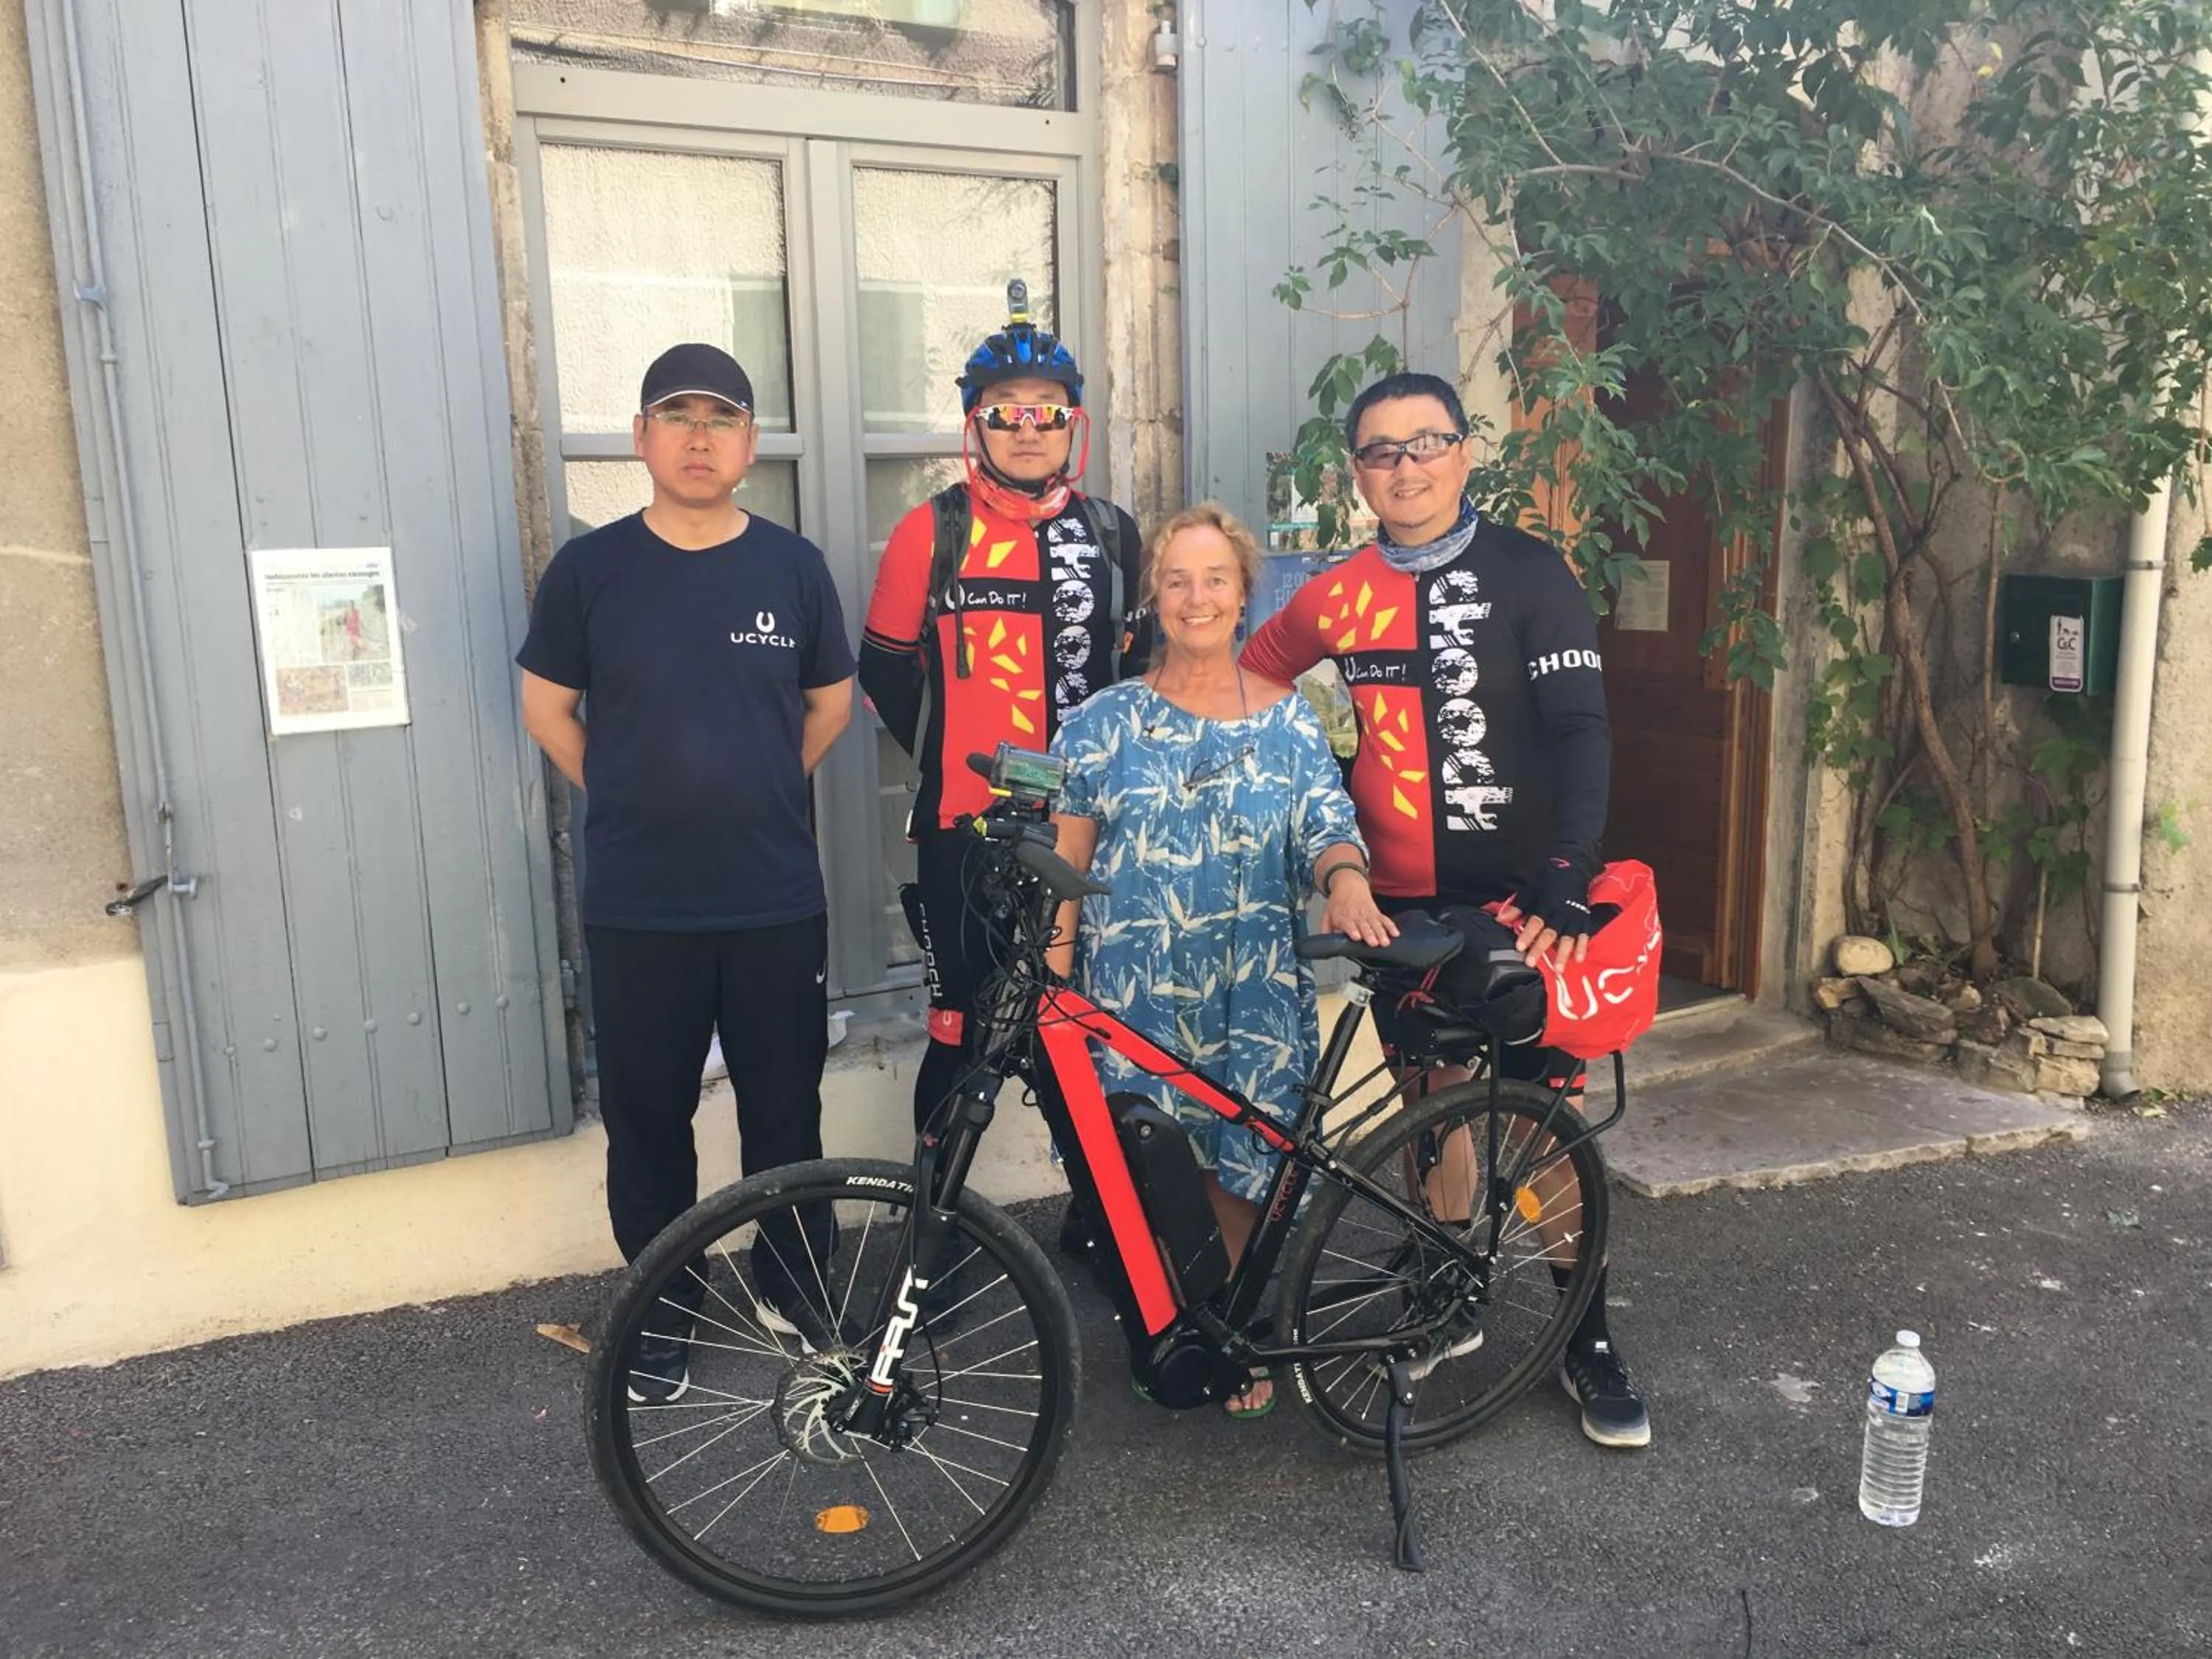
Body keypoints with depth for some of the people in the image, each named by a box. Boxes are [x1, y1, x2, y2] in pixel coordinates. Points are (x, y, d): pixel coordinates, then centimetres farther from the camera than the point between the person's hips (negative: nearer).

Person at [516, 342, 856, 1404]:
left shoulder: (792, 565, 1)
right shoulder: (589, 568, -2)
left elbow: (830, 701, 12)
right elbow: (548, 708, 7)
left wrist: (753, 795, 10)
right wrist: (633, 801, 5)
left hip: (777, 903, 1)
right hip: (638, 908, 0)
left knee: (786, 1107, 12)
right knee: (647, 1119, 10)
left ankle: (792, 1278, 33)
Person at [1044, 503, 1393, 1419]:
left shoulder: (1288, 719, 6)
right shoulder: (1105, 721, 2)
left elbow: (1327, 828, -3)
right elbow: (1066, 861, 2)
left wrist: (1346, 883, -26)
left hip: (1253, 996, 1)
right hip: (1135, 992, 0)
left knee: (1240, 1170, 4)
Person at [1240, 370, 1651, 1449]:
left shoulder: (1526, 572, -5)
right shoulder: (1333, 597, 3)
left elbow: (1580, 726, -12)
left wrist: (1566, 872, -25)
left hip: (1520, 896, -2)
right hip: (1403, 906, 2)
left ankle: (1586, 1339, 19)